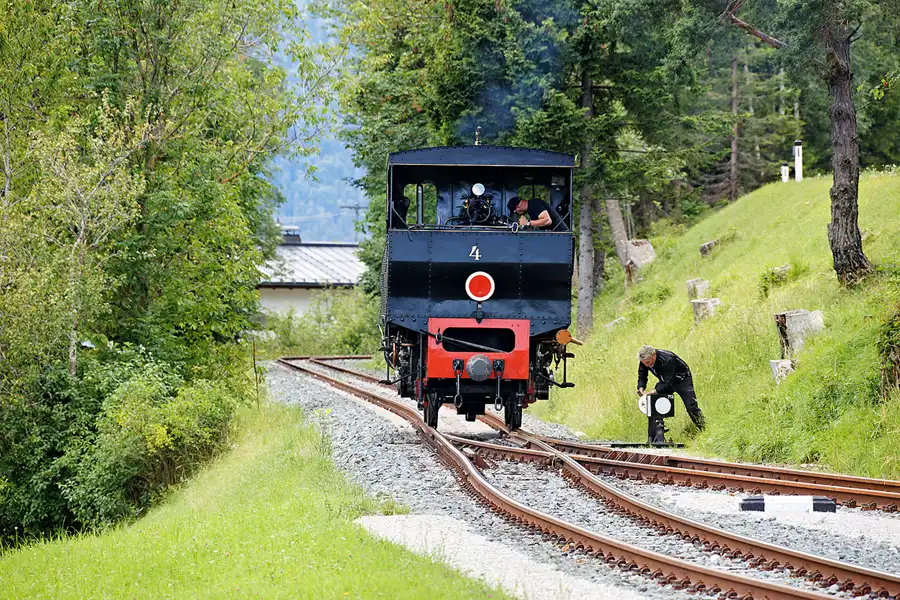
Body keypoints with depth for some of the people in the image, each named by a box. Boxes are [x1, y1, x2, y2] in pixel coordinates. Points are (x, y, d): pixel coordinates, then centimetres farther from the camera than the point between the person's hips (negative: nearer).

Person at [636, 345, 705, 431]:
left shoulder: (667, 360, -40)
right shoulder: (645, 360, -20)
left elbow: (668, 382, -38)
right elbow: (642, 377, -9)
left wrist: (655, 391, -46)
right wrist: (641, 388, -30)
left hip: (682, 380, -6)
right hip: (665, 381, 6)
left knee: (691, 407, -9)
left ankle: (703, 429, 4)